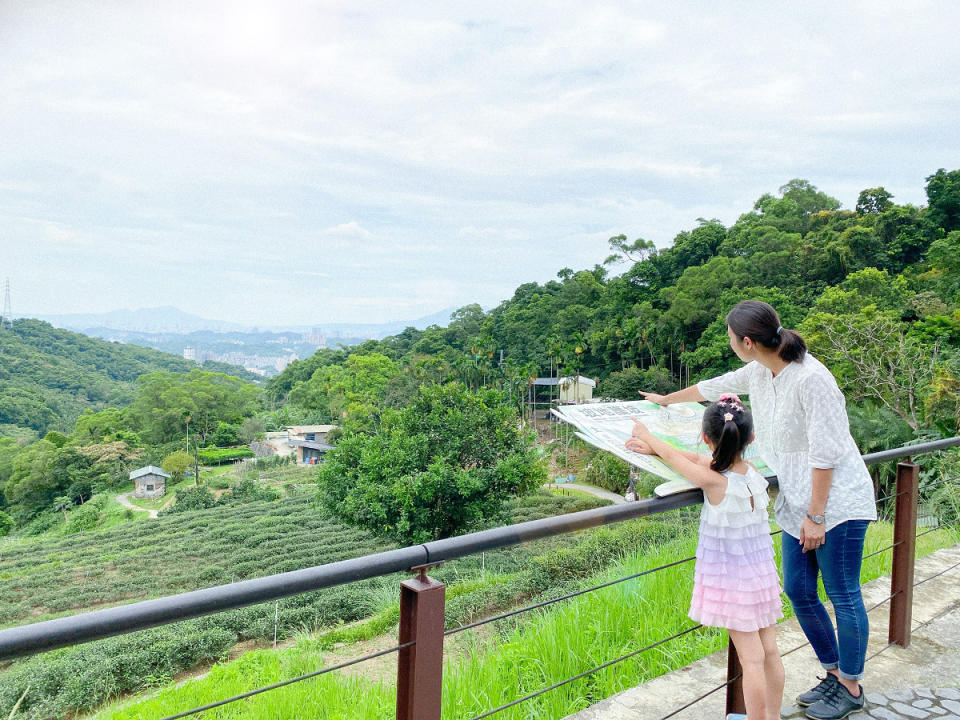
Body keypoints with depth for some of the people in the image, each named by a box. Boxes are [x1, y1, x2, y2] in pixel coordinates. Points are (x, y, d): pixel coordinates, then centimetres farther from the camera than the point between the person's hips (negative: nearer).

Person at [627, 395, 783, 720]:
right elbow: (697, 458, 5)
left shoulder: (713, 481, -24)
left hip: (730, 581, -7)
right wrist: (652, 447, 11)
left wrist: (647, 435, 12)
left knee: (752, 659, 0)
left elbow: (672, 455, -7)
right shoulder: (753, 473, -5)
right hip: (762, 574, 7)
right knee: (769, 651, 16)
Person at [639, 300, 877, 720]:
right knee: (799, 591, 12)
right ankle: (834, 673, 30)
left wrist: (816, 516, -18)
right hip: (796, 503, 8)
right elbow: (713, 386, 20)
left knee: (843, 596, 4)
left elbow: (826, 453, -22)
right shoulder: (758, 373, 2)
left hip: (836, 502, -8)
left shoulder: (811, 379, -23)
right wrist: (666, 399, 35)